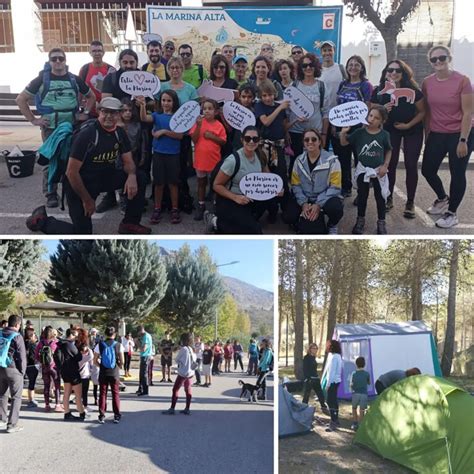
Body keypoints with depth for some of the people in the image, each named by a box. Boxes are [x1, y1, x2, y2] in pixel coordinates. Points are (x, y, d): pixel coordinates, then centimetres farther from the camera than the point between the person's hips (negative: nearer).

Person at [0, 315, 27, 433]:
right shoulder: (17, 336, -12)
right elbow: (22, 356, -13)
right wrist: (22, 371, -2)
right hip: (13, 369, -6)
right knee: (16, 397, 2)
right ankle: (12, 424, -1)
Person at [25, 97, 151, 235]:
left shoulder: (120, 133, -2)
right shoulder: (86, 135, -23)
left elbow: (128, 161, 1)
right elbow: (71, 172, -23)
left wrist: (131, 176, -24)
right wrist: (87, 200, -18)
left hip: (104, 177, 7)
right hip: (80, 184, -6)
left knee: (139, 177, -11)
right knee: (82, 234, -8)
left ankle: (130, 223, 1)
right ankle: (43, 219, 16)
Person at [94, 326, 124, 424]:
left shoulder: (100, 345, -2)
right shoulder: (119, 345, -5)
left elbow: (95, 361, 0)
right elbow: (122, 362, -6)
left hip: (103, 373, 1)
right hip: (115, 373, -1)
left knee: (102, 394, 7)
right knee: (115, 394, 7)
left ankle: (102, 416, 9)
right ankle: (117, 416, 10)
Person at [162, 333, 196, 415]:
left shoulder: (183, 349, -14)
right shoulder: (192, 349, 6)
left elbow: (177, 359, -3)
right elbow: (194, 360, 12)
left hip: (183, 373, -7)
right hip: (190, 373, 7)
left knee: (175, 390, 0)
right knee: (188, 390, 12)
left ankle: (172, 409, -1)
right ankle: (187, 409, 14)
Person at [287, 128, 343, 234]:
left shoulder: (332, 160, -10)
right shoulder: (299, 161, 2)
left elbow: (335, 187, -13)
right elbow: (296, 185, 2)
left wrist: (318, 205, -21)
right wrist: (303, 204, -14)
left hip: (325, 199, -3)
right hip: (305, 199, 3)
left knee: (335, 208, -37)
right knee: (288, 216, -21)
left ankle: (332, 225, 0)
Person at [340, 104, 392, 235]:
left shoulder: (384, 135, -8)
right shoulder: (359, 132, -8)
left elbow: (388, 151, 4)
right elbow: (344, 143, -3)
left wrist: (385, 165, -6)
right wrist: (343, 132, -22)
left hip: (378, 170, 0)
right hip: (363, 169, 1)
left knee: (380, 196, 8)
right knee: (362, 196, 12)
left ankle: (381, 222, 22)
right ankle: (360, 220, 27)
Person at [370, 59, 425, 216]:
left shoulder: (413, 90, -15)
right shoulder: (379, 91, -9)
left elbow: (422, 111, -9)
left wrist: (409, 125, -20)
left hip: (413, 131, -1)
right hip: (390, 130, 1)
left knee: (411, 165, -1)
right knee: (390, 164, 1)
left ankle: (410, 202, 8)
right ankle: (388, 198, 15)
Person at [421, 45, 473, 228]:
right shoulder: (427, 82, 0)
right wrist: (427, 134, 9)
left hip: (459, 134, -5)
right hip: (436, 135, 5)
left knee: (457, 174, 3)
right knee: (427, 170, 9)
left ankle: (452, 213, 19)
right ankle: (443, 199, 37)